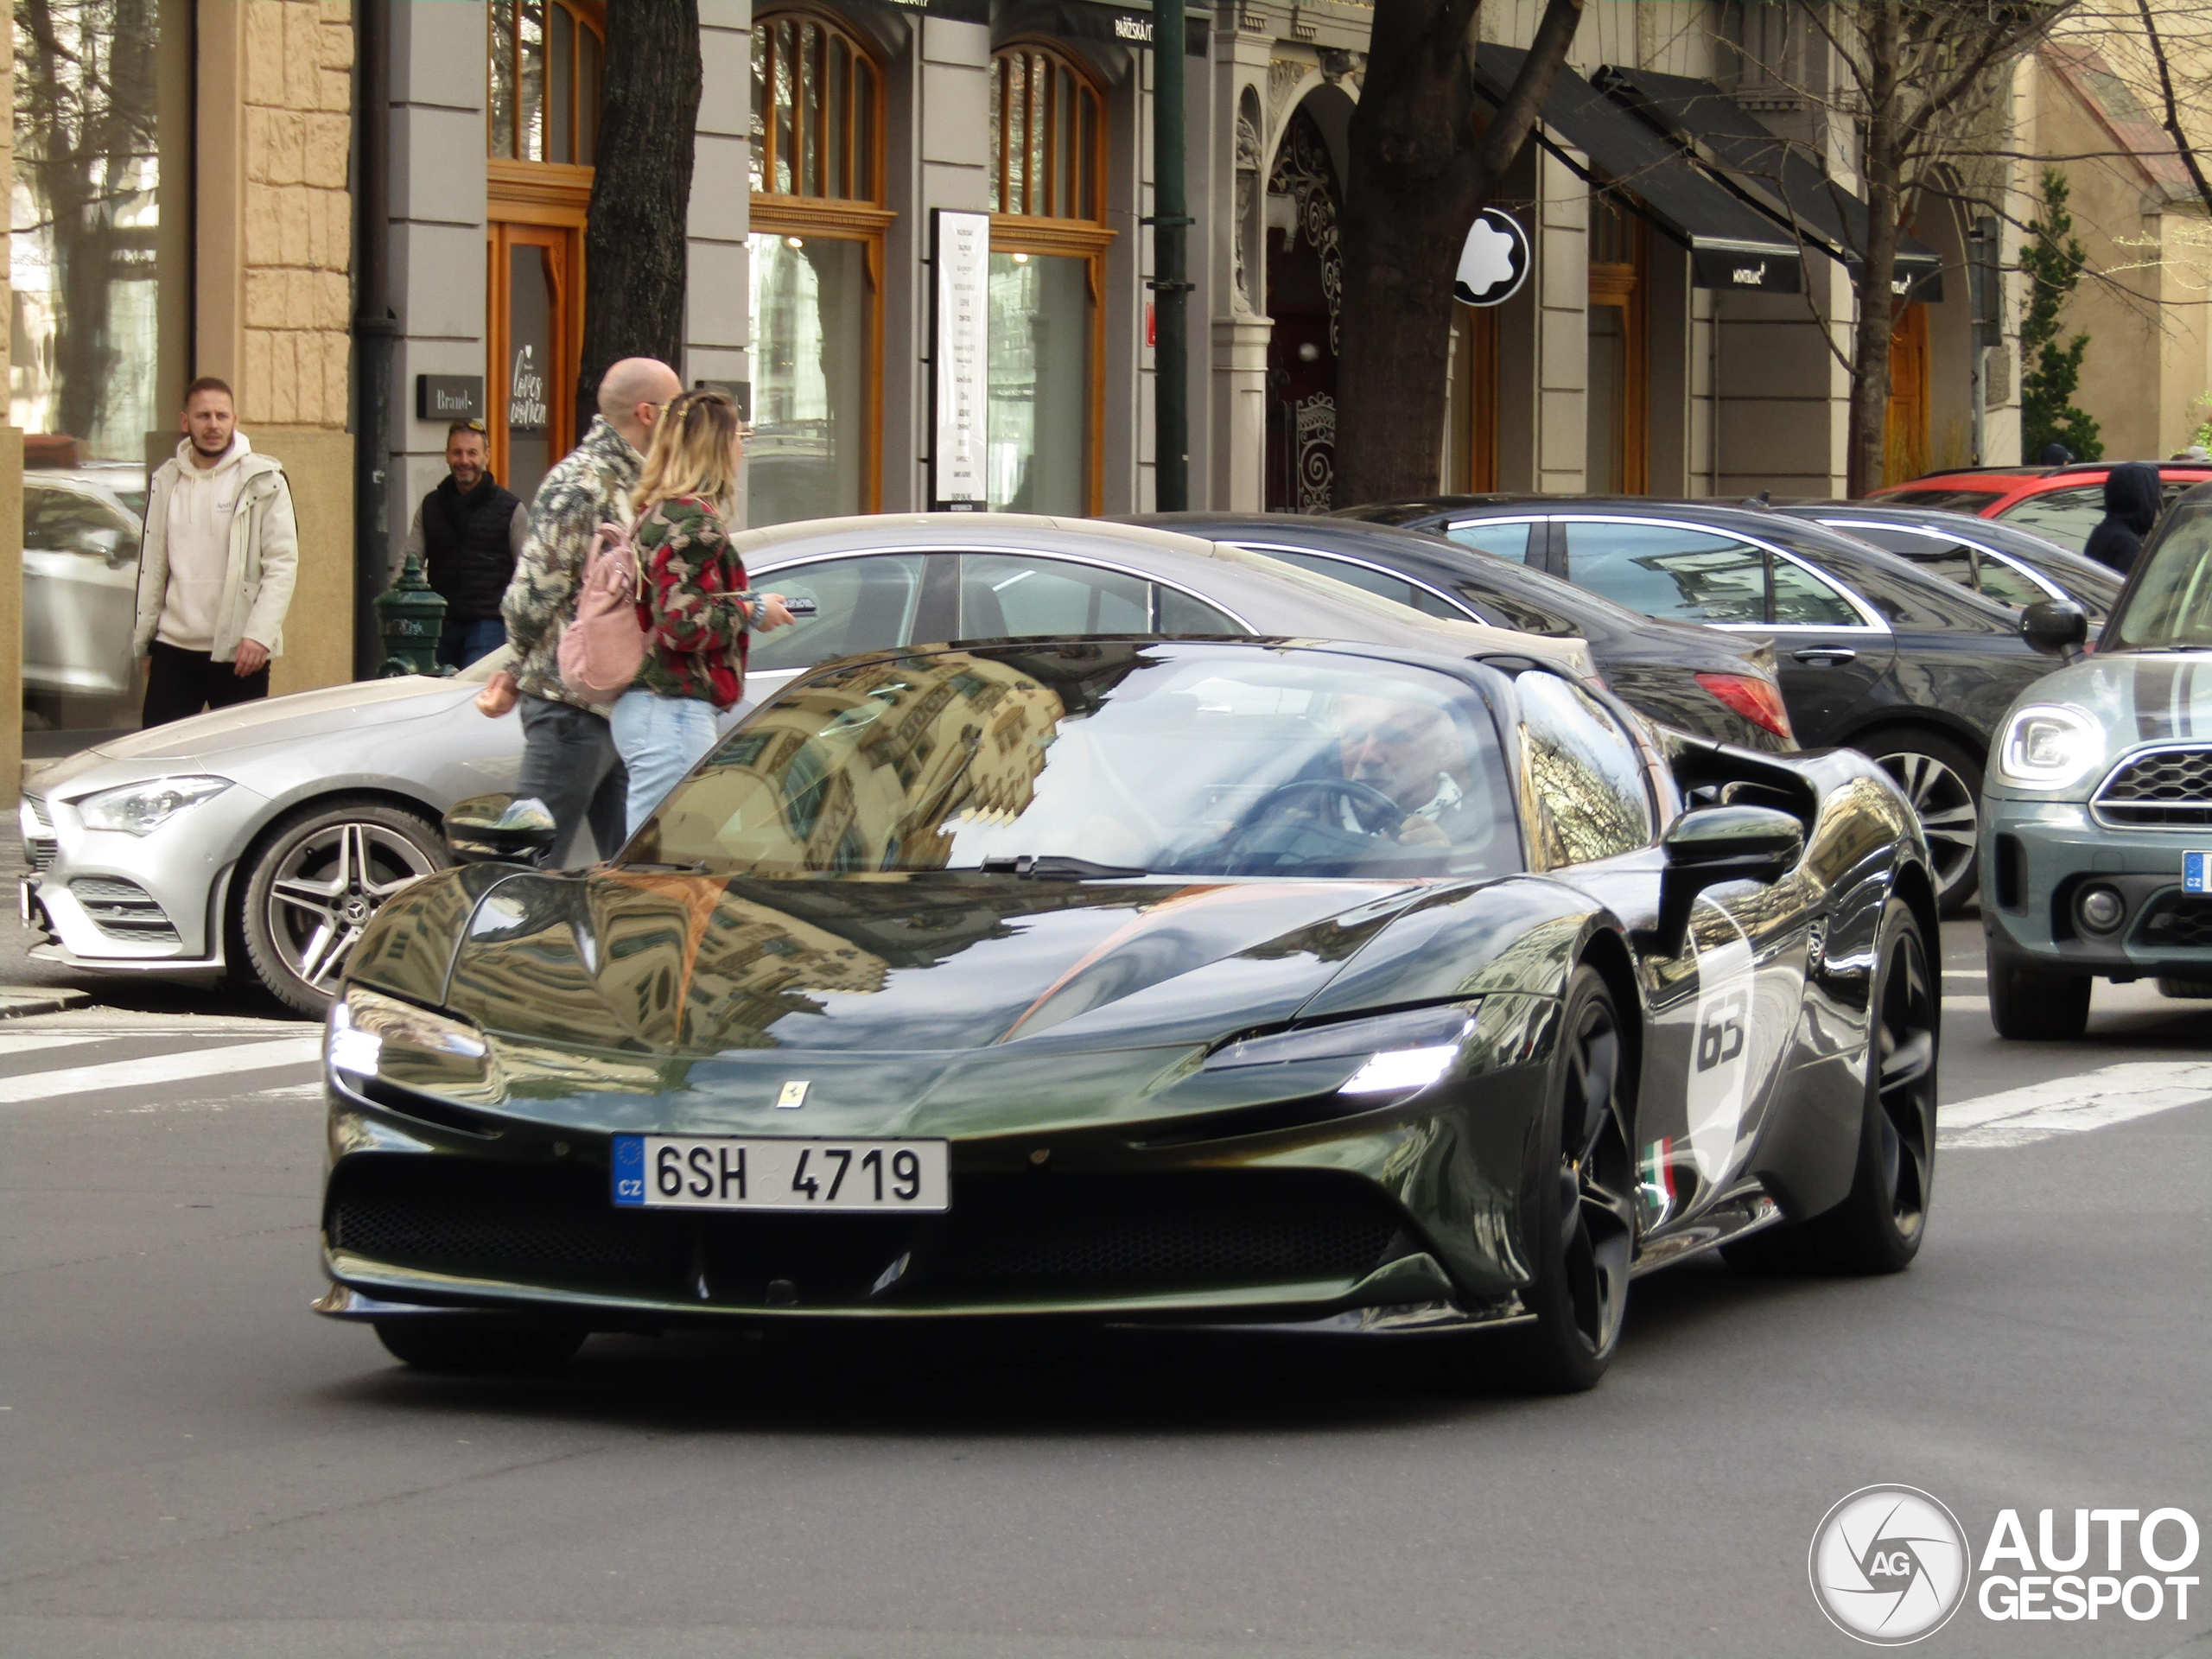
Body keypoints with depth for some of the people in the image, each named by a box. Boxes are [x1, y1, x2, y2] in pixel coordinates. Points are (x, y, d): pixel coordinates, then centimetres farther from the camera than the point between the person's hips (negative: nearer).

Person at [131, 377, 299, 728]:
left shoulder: (263, 481, -3)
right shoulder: (166, 481, 9)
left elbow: (283, 564, -8)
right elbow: (152, 566, 15)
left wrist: (259, 635, -17)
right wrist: (143, 639, 15)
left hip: (239, 652, -3)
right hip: (174, 648, 3)